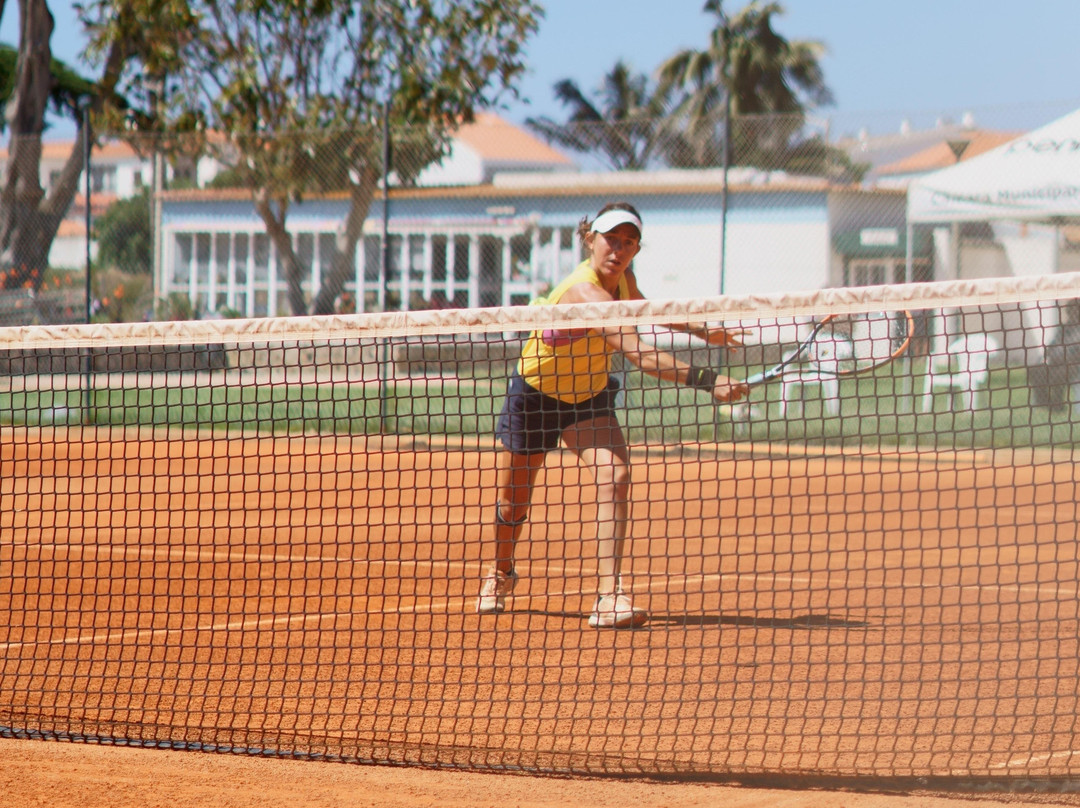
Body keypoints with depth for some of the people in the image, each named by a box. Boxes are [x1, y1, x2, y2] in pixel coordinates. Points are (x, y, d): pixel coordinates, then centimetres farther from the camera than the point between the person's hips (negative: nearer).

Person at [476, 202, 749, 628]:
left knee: (615, 475, -22)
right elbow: (639, 353, -48)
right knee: (514, 499, 12)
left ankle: (609, 595, -29)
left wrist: (700, 330, 16)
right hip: (535, 396, -5)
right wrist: (705, 380, -56)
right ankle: (500, 573, 45)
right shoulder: (583, 291, -36)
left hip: (589, 396, 5)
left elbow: (640, 307, 18)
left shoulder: (622, 278, -12)